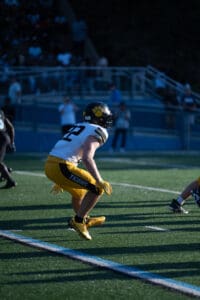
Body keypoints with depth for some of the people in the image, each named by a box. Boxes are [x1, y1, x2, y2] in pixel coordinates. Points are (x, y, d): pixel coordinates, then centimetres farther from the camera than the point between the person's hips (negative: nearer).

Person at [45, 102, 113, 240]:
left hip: (50, 165, 9)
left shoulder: (78, 127, 24)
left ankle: (84, 220, 46)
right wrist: (100, 181, -21)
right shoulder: (96, 132, -5)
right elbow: (87, 158, -20)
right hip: (61, 167, -9)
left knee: (79, 191, 30)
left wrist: (59, 181, 40)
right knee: (96, 189, -2)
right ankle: (78, 221, 1)